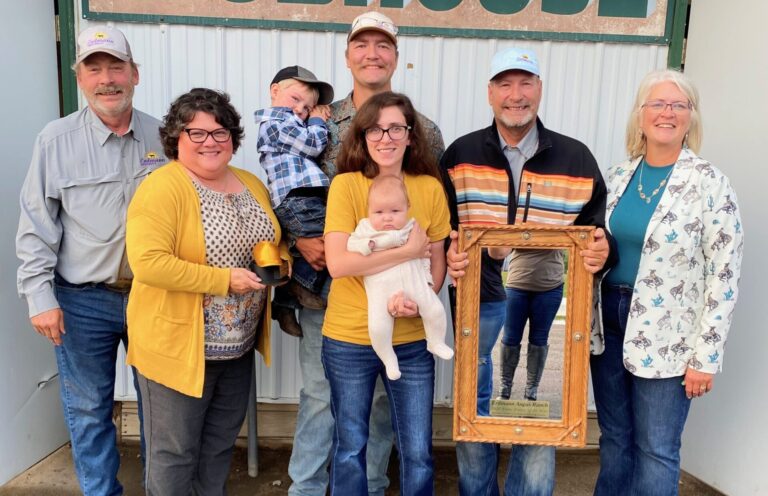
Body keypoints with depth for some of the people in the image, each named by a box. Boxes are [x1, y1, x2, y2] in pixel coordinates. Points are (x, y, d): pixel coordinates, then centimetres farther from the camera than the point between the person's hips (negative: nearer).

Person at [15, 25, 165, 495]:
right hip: (83, 301, -1)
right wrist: (40, 296, -7)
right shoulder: (56, 140, -4)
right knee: (88, 409, 12)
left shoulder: (162, 137, 1)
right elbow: (36, 227, -2)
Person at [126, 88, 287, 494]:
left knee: (220, 446, 22)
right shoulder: (162, 188, -16)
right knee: (174, 454, 10)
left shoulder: (253, 185, 6)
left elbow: (275, 244, 17)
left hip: (239, 345, 7)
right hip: (177, 345, -6)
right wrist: (224, 280, -26)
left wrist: (279, 263, -6)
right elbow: (147, 262, -26)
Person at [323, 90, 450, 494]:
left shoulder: (430, 188, -1)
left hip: (411, 341, 2)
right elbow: (337, 263, -19)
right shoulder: (346, 185, -10)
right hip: (348, 340, -2)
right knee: (350, 449, 15)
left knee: (418, 453, 11)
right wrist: (407, 251, -19)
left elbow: (438, 260, 4)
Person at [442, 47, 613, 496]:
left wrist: (600, 252, -12)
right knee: (474, 414, 14)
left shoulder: (577, 159, 3)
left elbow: (596, 231, 11)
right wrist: (448, 255, -13)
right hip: (479, 305, 1)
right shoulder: (460, 155, 4)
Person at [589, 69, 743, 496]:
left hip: (665, 336, -4)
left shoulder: (709, 184, -9)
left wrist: (705, 356, -12)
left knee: (656, 450, 7)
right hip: (608, 323, 4)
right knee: (613, 439, 16)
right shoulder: (617, 176, 5)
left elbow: (723, 278, -10)